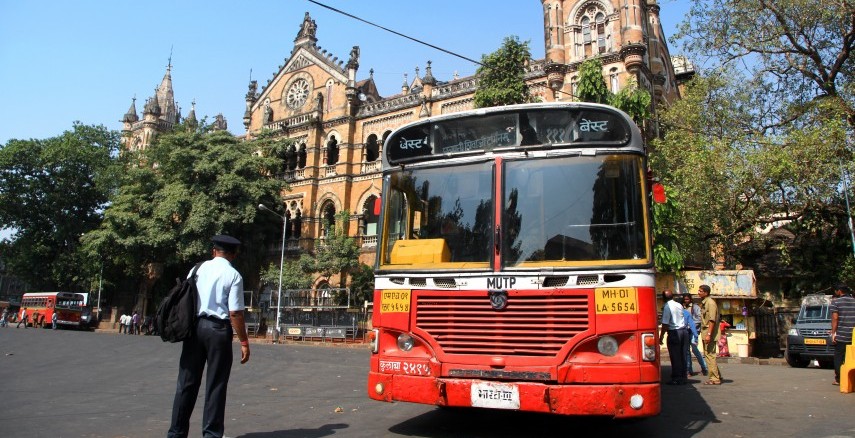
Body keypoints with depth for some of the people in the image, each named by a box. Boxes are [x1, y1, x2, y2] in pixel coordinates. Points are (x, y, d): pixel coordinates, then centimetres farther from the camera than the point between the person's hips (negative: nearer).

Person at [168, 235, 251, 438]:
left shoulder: (197, 269, 7)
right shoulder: (233, 275, -7)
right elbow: (235, 313, -12)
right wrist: (244, 342, -7)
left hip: (194, 326, 4)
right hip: (218, 329, -4)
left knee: (187, 382, 12)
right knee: (216, 385, 6)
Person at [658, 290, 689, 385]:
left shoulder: (667, 306, -12)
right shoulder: (679, 305, 10)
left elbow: (665, 324, -16)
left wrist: (661, 336, -10)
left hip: (674, 333, -7)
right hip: (684, 331, 7)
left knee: (675, 357, 0)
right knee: (683, 356, 12)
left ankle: (676, 379, 4)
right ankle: (683, 378, 18)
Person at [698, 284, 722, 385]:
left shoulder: (710, 302, -13)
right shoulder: (703, 303, 16)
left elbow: (712, 320, -20)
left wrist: (709, 334, -24)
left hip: (709, 334, -10)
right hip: (705, 333, 10)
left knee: (710, 355, -6)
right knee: (708, 355, 14)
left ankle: (714, 379, -1)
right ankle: (718, 376, 23)